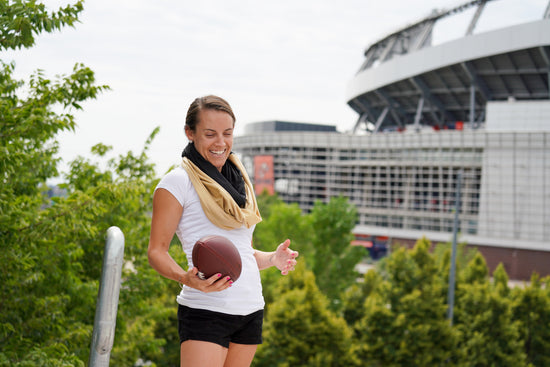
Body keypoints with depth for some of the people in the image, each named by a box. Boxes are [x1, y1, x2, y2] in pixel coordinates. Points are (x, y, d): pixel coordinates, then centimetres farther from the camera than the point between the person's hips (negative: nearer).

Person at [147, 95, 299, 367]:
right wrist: (185, 278, -25)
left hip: (251, 311, 7)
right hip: (204, 311, -6)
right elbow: (156, 250, -6)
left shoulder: (239, 181, 18)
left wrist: (272, 258, 5)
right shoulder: (177, 182, -3)